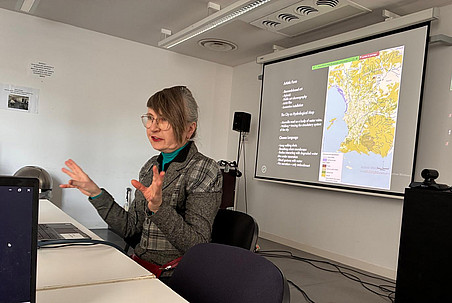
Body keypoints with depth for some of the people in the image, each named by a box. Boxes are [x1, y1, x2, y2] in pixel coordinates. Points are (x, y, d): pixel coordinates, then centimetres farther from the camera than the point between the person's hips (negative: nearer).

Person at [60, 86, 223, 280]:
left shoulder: (204, 170, -12)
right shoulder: (151, 167, 9)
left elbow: (198, 245, -19)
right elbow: (131, 228, 10)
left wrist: (159, 208, -32)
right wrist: (95, 193, 4)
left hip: (172, 277, -6)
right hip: (138, 265, 6)